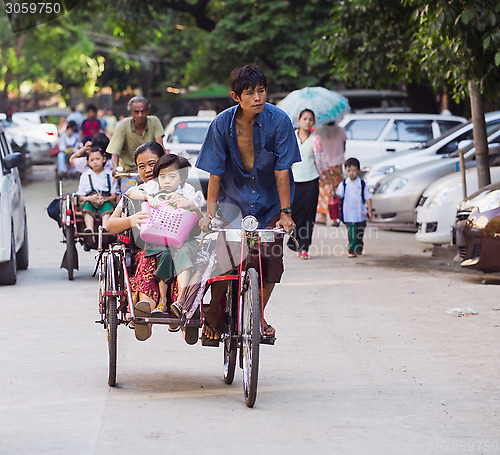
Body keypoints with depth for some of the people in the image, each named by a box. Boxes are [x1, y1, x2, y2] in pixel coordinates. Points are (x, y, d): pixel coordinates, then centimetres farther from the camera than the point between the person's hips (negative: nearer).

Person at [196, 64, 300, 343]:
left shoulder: (278, 120, -17)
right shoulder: (223, 124, -14)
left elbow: (282, 170, -15)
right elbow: (215, 173, -9)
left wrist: (285, 212, -16)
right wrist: (209, 213, -13)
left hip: (269, 202, 0)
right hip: (234, 198, 0)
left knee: (272, 257, -12)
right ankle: (213, 317, 3)